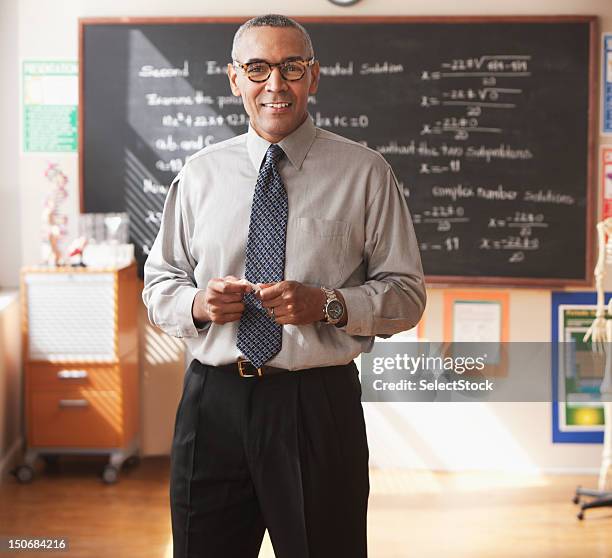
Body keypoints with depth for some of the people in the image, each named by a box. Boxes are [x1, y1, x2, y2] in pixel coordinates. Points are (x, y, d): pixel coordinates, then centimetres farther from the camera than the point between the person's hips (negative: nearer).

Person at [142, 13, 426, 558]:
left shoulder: (364, 172, 0)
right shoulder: (200, 173, 8)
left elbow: (406, 295, 0)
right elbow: (159, 286, 13)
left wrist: (327, 304, -17)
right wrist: (197, 304, -9)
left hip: (318, 405, -2)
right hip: (213, 403, 2)